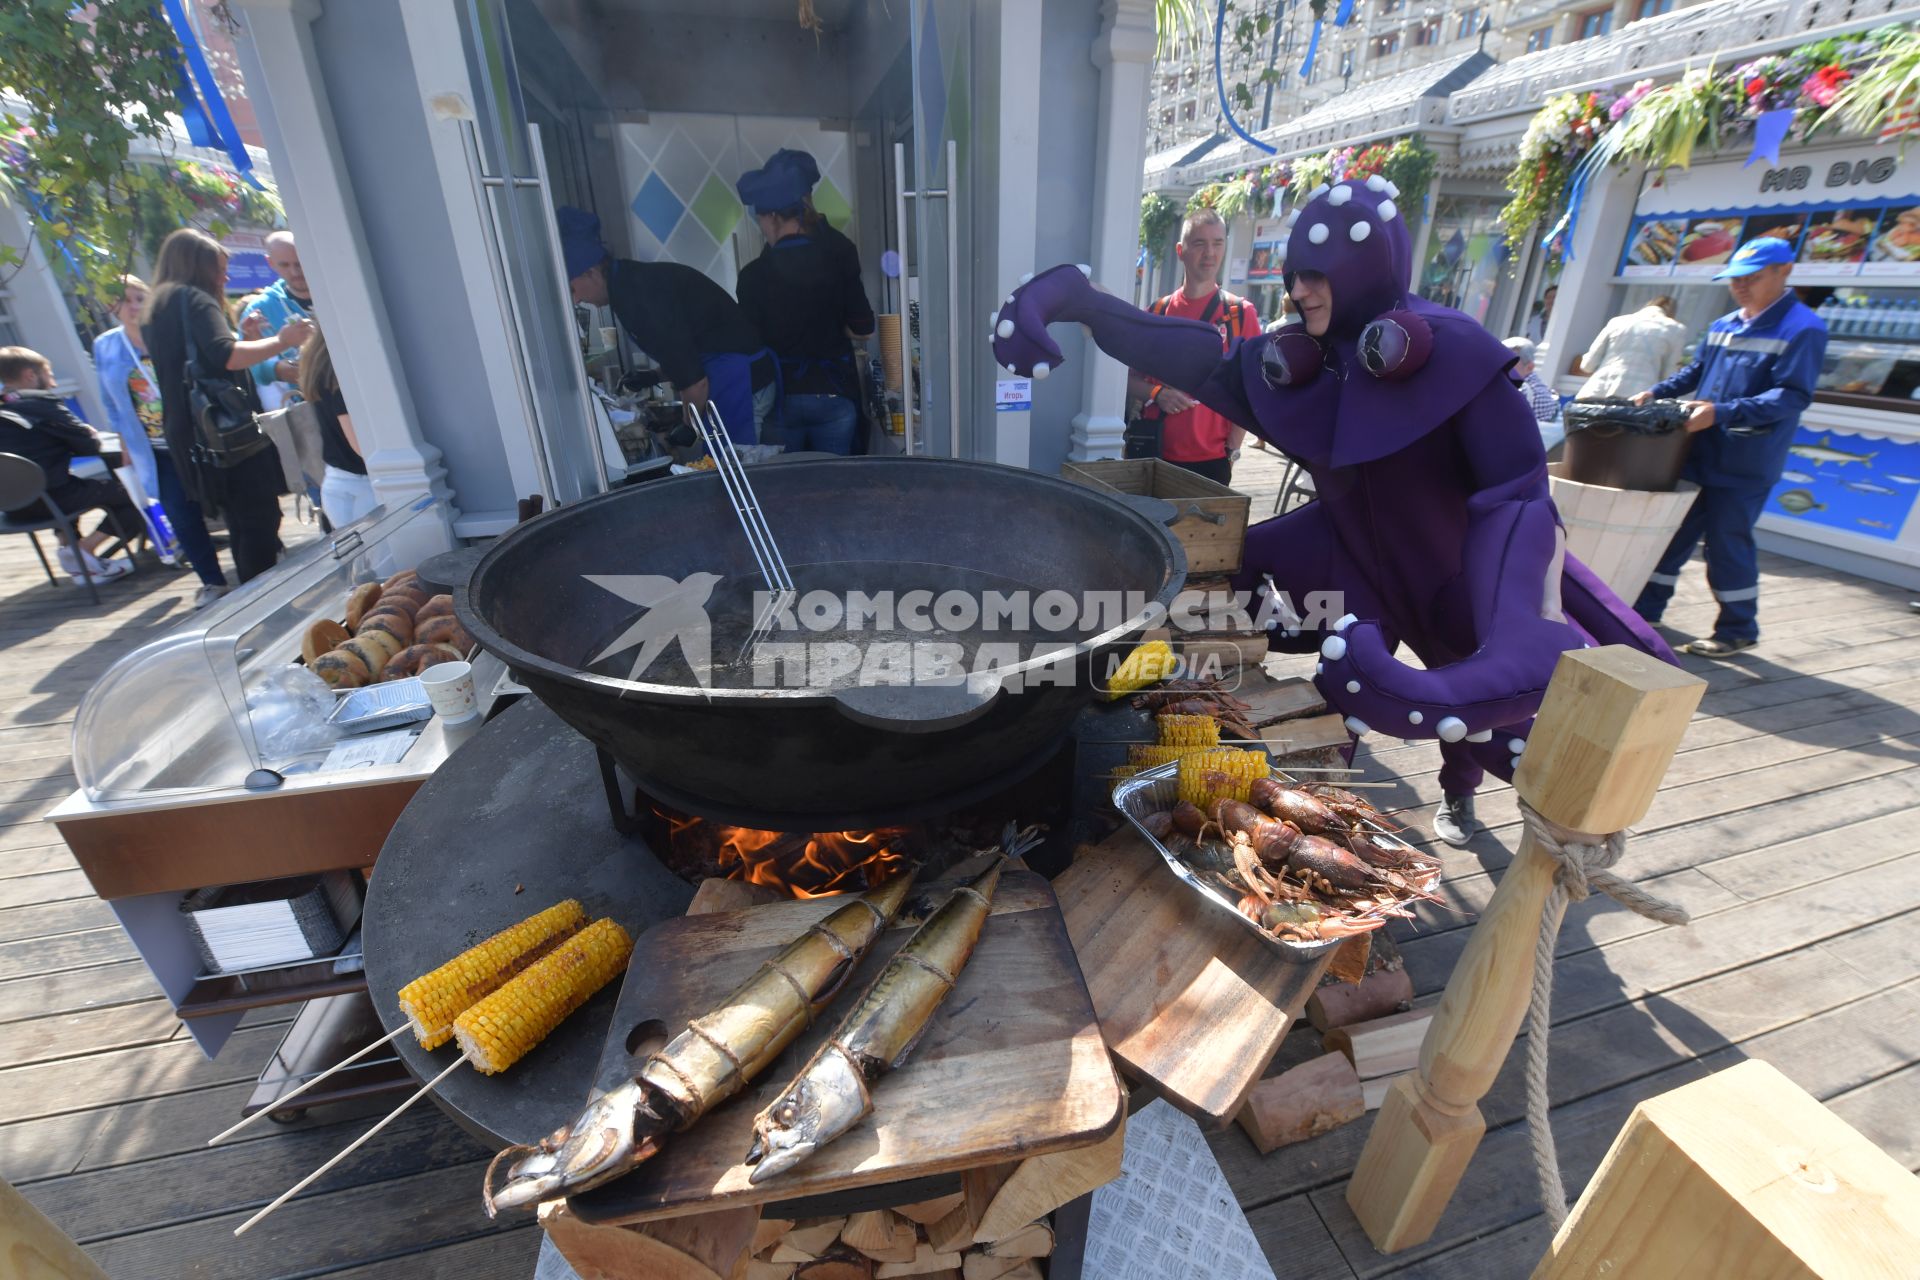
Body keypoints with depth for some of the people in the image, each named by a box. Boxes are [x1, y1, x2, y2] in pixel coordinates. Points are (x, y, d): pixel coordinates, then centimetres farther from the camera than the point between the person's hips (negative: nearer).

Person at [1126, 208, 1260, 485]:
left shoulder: (1241, 313, 1)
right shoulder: (1157, 312, 7)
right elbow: (1130, 377, 11)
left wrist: (1232, 450, -6)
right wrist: (1157, 394, -10)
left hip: (1212, 459, -2)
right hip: (1157, 454, 2)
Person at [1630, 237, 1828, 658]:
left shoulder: (1803, 329, -10)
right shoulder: (1722, 326, 10)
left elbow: (1793, 396, -18)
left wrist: (1721, 412, -28)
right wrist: (1655, 392, 7)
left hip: (1746, 462, -7)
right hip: (1698, 453, 7)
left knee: (1727, 542, -1)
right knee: (1673, 531, 11)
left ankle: (1739, 629, 14)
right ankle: (1647, 608, 22)